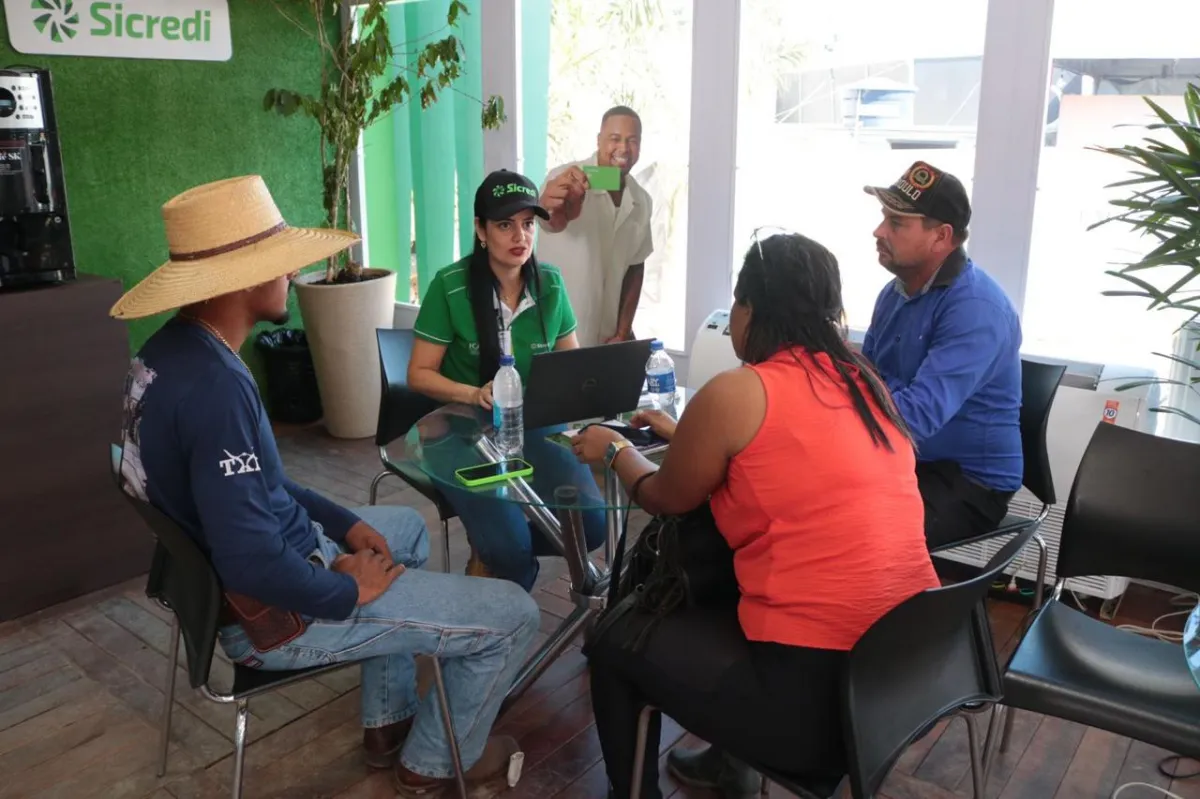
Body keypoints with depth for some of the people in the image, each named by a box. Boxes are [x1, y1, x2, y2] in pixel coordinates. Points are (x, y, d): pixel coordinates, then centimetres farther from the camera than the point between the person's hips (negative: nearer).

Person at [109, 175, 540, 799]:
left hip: (220, 568, 10)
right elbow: (253, 562, -33)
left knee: (408, 527, 32)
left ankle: (387, 723, 36)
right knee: (513, 617, -4)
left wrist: (345, 522, 9)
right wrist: (349, 591, -16)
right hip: (271, 611, -10)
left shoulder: (171, 350, 1)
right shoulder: (214, 383, -31)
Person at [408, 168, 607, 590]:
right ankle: (494, 550, 13)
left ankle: (491, 549, 11)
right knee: (510, 547, -25)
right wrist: (473, 393, -25)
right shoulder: (450, 286, -12)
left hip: (535, 429, 4)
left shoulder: (550, 283, 1)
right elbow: (419, 374, -7)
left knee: (591, 525, -15)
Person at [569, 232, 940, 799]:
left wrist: (615, 450, 23)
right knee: (707, 592, 31)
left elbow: (665, 498, 4)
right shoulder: (865, 385, 8)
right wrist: (685, 436, 32)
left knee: (615, 640, 14)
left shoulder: (735, 393, -12)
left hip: (810, 689, -8)